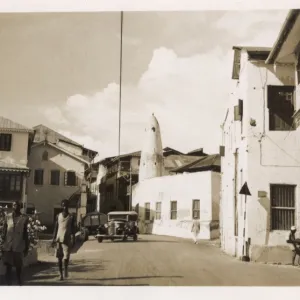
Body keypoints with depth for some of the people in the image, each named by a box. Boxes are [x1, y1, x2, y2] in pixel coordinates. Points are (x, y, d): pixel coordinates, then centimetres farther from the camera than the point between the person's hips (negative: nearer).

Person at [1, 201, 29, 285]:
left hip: (19, 246, -1)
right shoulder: (7, 217, 3)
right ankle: (8, 283, 14)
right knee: (8, 265, 6)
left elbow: (25, 233, 2)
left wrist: (26, 247, 2)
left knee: (18, 265, 6)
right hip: (8, 246, 1)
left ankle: (19, 283, 16)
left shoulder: (24, 218, -1)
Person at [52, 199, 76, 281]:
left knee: (66, 256, -8)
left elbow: (73, 229, 2)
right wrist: (54, 238, 3)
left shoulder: (71, 217, 2)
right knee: (59, 257, 3)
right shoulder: (58, 216, 7)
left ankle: (66, 269, 19)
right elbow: (56, 228, 9)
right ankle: (61, 274, 11)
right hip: (59, 239, 2)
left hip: (67, 239, -2)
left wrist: (73, 239, -6)